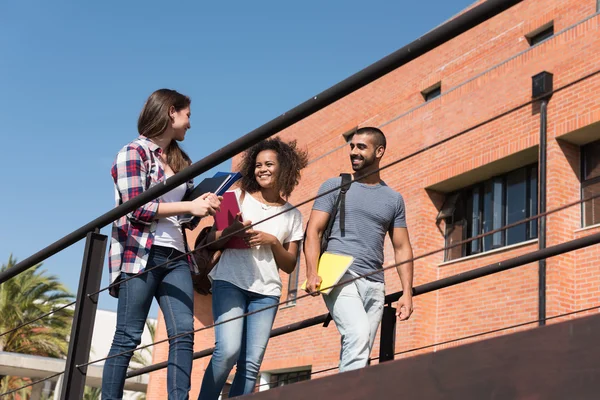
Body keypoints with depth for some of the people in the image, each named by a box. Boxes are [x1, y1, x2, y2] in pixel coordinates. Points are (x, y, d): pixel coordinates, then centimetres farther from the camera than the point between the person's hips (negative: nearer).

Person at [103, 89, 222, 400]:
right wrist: (190, 206, -13)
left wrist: (204, 206, 1)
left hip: (175, 257, 7)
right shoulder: (134, 152, -1)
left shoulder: (179, 161, 21)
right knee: (128, 337, -6)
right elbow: (136, 207, -12)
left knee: (184, 333, -7)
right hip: (140, 254, -7)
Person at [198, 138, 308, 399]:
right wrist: (231, 230, -15)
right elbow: (212, 241, 7)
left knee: (251, 363, -5)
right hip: (230, 282, -2)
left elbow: (289, 265, 13)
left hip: (266, 292, 2)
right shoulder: (238, 198, 9)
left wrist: (273, 242, -6)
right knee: (228, 351, -21)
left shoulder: (293, 215, 13)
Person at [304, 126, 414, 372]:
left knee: (359, 353, 0)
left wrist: (407, 293, 4)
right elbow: (313, 232, 2)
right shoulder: (335, 187, 10)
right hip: (340, 276, -4)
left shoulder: (393, 199, 17)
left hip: (374, 284, 4)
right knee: (358, 335, -26)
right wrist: (312, 274, -14)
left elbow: (402, 248, 15)